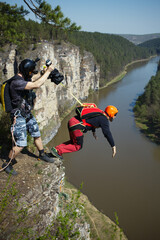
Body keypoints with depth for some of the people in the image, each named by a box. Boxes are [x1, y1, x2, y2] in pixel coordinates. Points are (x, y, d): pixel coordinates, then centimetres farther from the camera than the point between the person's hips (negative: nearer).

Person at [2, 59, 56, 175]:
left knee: (37, 135, 19)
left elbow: (36, 81, 23)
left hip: (28, 115, 9)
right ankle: (7, 164, 12)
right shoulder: (16, 82, -26)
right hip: (19, 117, -9)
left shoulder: (25, 79, 4)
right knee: (20, 144, -7)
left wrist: (45, 74, 4)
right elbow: (36, 85, -35)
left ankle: (42, 155, 40)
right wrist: (48, 71, -26)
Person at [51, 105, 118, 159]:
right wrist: (113, 146, -8)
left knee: (73, 142, 25)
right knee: (77, 146, 3)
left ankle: (57, 148, 16)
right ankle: (57, 150, -4)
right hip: (76, 126, -9)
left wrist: (93, 132, 53)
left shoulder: (100, 114, 21)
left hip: (72, 121, 9)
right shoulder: (104, 120, -6)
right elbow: (107, 134, -12)